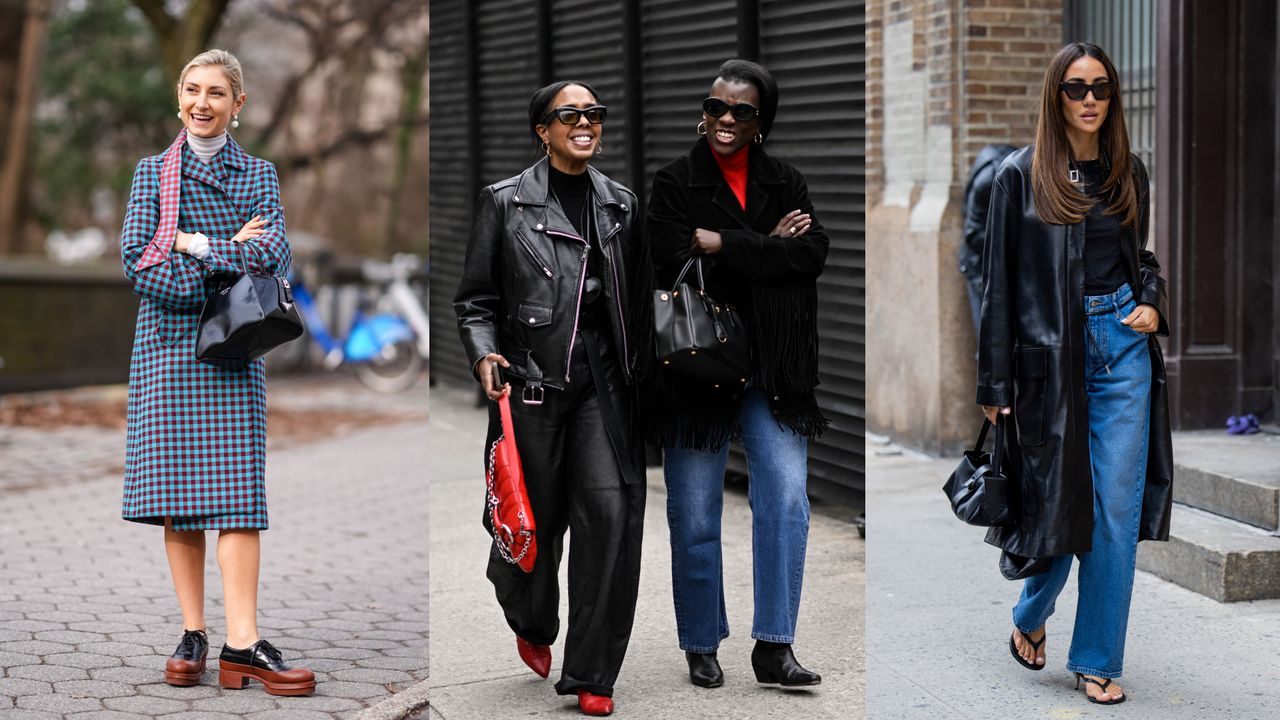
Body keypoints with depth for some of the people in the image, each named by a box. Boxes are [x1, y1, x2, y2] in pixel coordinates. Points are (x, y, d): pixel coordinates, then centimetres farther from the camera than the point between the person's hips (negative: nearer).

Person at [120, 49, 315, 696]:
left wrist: (191, 243, -11)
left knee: (235, 490, -8)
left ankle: (241, 643, -13)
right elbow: (137, 260, -4)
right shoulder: (152, 172, 10)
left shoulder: (259, 175, 10)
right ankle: (192, 635, 5)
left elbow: (275, 255, -7)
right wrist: (231, 254, -10)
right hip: (166, 343, 1)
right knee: (175, 492, -1)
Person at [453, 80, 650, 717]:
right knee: (536, 516, 7)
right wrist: (484, 355, -13)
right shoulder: (506, 202, 1)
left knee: (612, 509, -11)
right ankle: (531, 623, 42)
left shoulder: (621, 203, 11)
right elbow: (475, 299, 3)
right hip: (532, 378, -2)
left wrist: (640, 369, 13)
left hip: (604, 380, 2)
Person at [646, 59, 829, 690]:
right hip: (696, 367, -2)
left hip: (772, 371, 2)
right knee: (695, 516, 5)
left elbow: (813, 254, -8)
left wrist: (724, 245, -14)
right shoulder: (674, 183, -1)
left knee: (787, 502, -7)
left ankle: (774, 647, -1)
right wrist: (767, 250, -11)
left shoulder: (785, 183, 9)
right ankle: (701, 646, 19)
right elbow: (679, 267, -15)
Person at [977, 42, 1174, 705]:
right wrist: (995, 384, -4)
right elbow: (999, 282, -2)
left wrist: (1152, 304, 1)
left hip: (1123, 349, 3)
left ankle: (1097, 659, 10)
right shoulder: (1022, 175, -2)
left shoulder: (1130, 173, 8)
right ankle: (1031, 618, 33)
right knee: (1060, 497, 4)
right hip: (1052, 354, -3)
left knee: (1117, 508, 0)